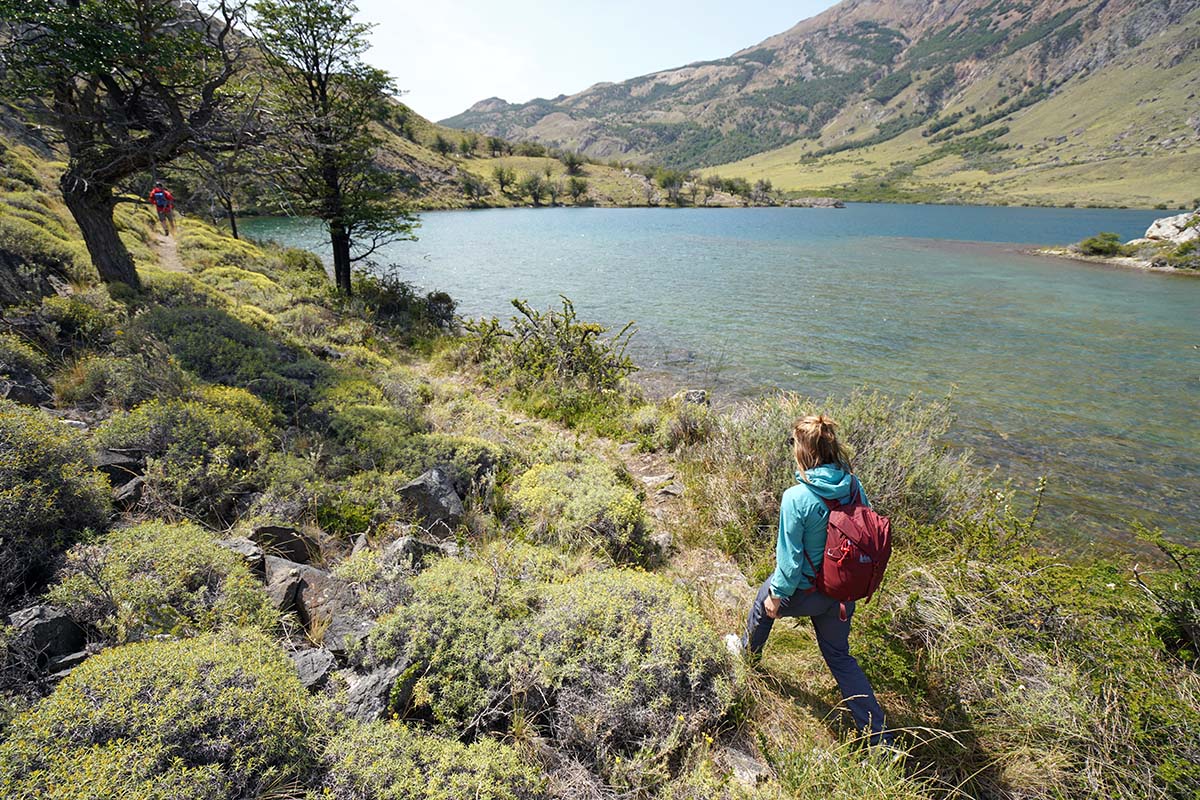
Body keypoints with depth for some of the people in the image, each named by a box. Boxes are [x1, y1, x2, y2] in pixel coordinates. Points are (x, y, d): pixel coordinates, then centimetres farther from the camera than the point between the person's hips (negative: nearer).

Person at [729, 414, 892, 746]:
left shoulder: (796, 498, -29)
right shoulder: (854, 486, -11)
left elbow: (790, 559, -22)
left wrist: (777, 595, -6)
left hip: (805, 591, -5)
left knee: (763, 603, 28)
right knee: (840, 656, 24)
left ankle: (748, 650, 55)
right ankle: (881, 738, 26)